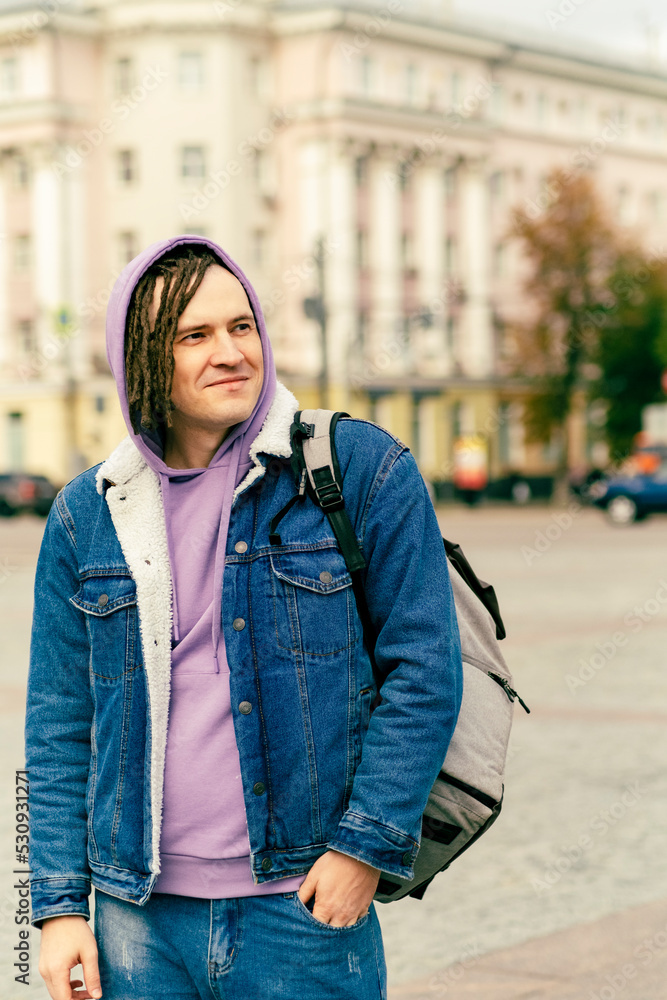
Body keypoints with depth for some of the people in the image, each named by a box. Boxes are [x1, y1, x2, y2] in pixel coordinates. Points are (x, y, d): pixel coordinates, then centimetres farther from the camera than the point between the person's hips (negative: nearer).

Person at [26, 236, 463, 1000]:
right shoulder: (87, 515, 6)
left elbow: (424, 669, -3)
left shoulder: (363, 470, -3)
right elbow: (60, 724, 9)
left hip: (308, 908, -2)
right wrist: (59, 903, 2)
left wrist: (367, 844, -10)